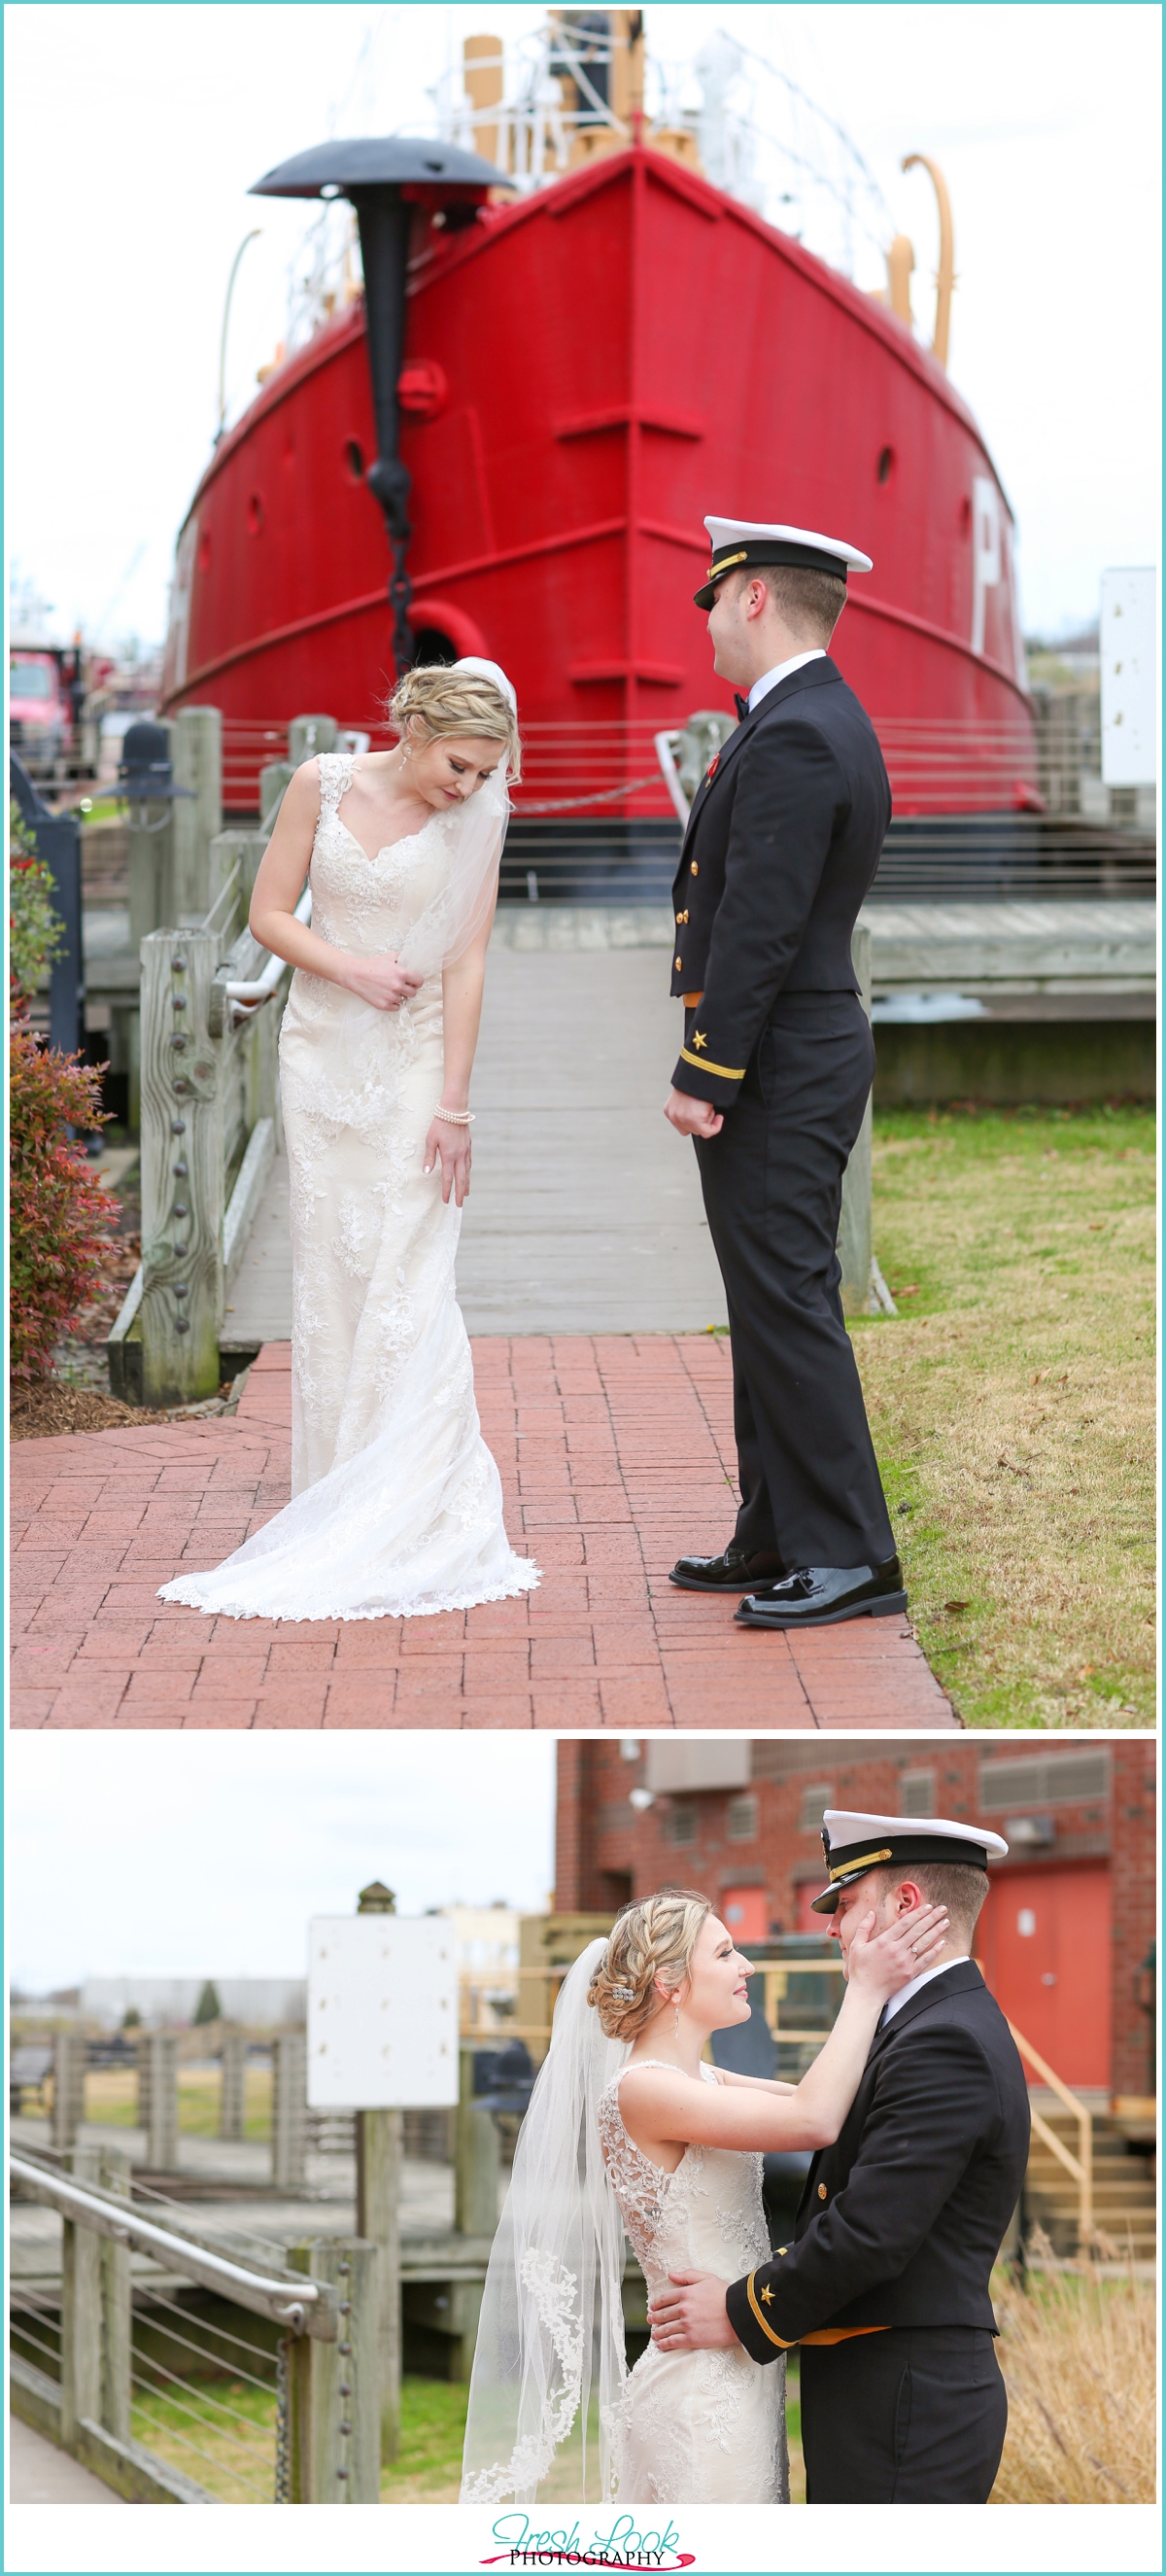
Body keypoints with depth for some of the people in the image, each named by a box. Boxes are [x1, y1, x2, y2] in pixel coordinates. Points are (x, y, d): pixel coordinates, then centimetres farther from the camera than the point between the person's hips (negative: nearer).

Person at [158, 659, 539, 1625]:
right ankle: (339, 1509, 10)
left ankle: (416, 1519, -4)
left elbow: (467, 963, -9)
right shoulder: (323, 784, -4)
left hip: (416, 1062, -2)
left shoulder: (477, 817, -7)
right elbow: (269, 914, 2)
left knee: (408, 1286, -7)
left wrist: (453, 1104, -12)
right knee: (331, 1280, 4)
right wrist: (351, 969, -15)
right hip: (323, 1054, 2)